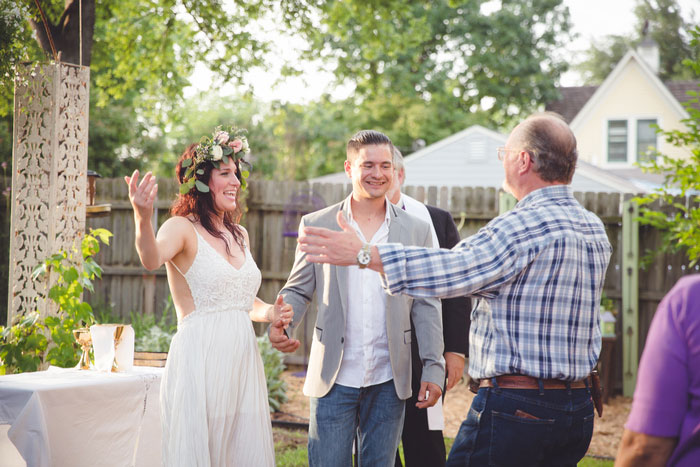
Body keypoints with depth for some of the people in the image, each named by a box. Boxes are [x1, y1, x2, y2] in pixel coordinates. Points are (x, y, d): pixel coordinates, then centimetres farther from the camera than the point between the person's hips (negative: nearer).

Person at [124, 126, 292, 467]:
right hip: (200, 358, -7)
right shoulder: (182, 228, -6)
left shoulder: (239, 235, 16)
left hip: (242, 358, 7)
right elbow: (152, 259, -30)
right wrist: (142, 218, -48)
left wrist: (270, 312, 8)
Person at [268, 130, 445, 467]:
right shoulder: (317, 225, 3)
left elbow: (425, 305, 6)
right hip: (333, 379, -1)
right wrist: (280, 324, -14)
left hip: (388, 382, 1)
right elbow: (298, 291, 7)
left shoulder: (416, 230, 6)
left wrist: (434, 367, 0)